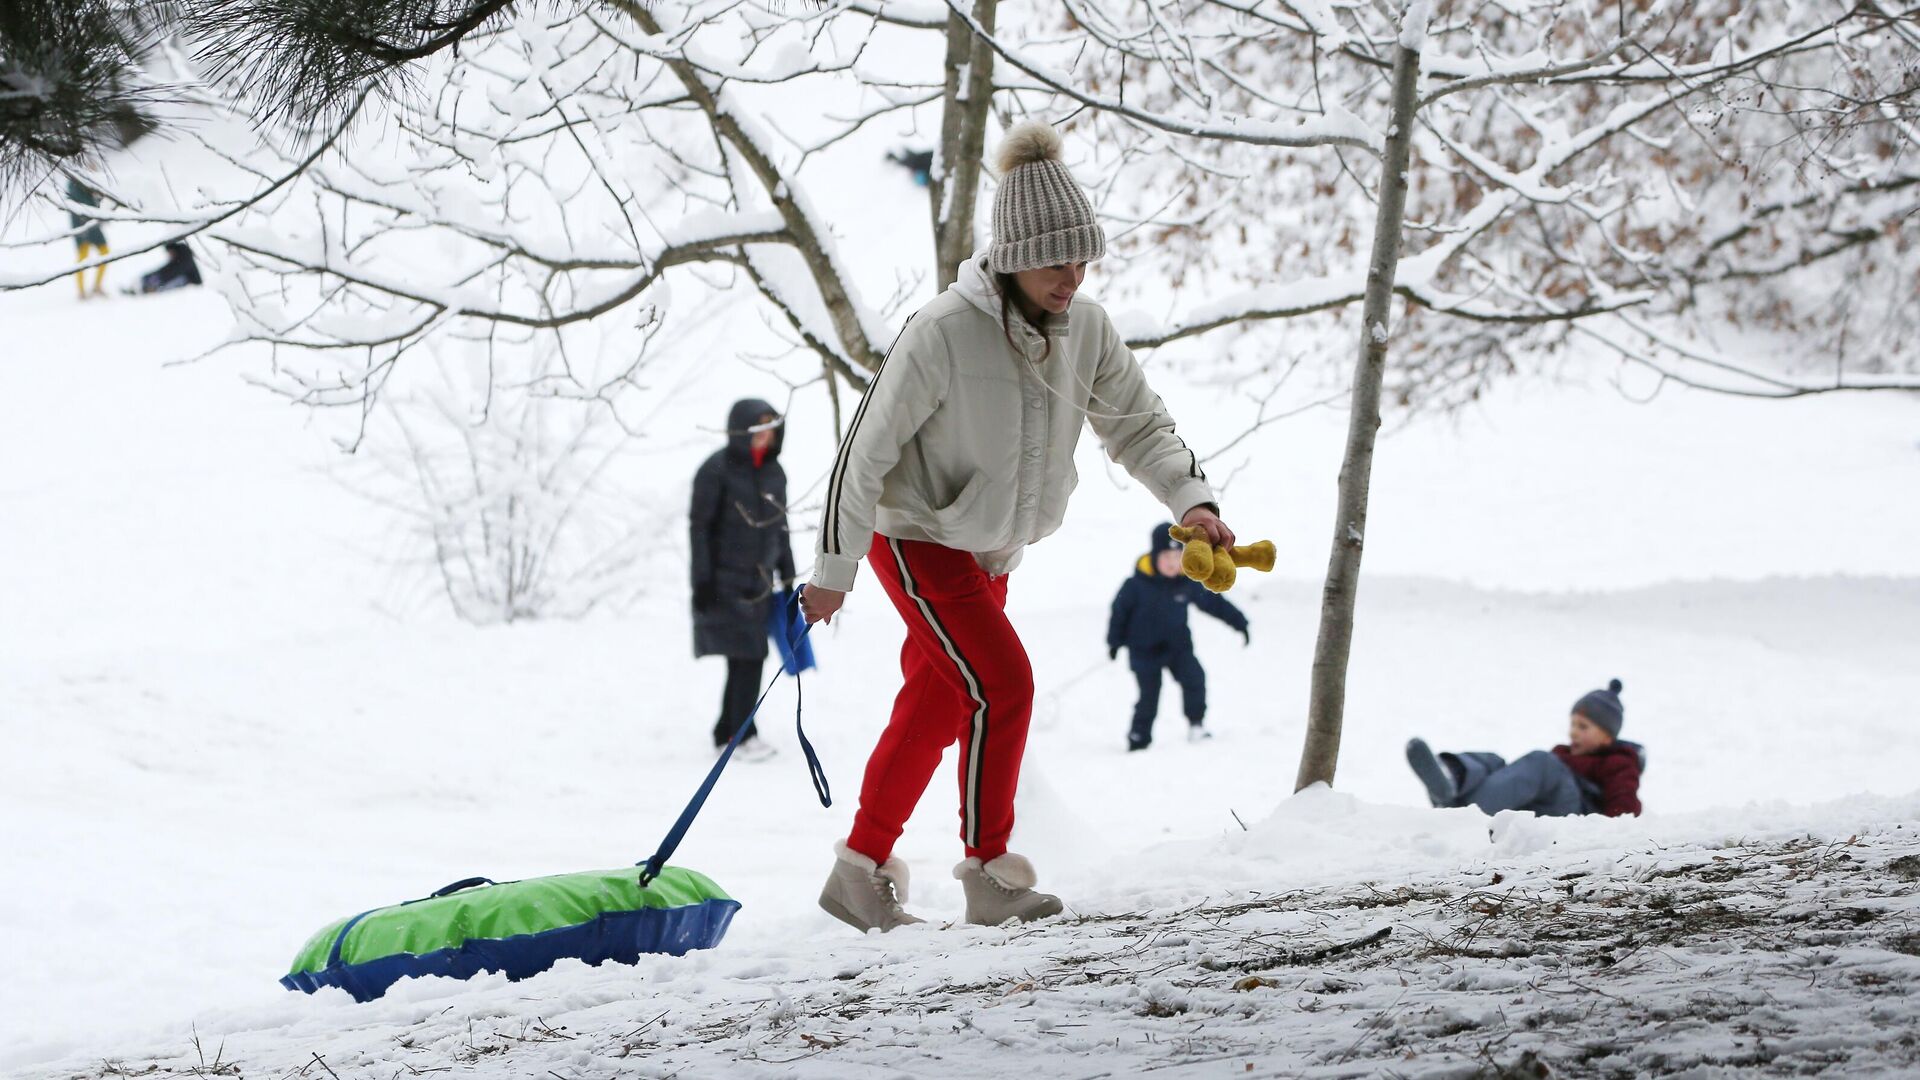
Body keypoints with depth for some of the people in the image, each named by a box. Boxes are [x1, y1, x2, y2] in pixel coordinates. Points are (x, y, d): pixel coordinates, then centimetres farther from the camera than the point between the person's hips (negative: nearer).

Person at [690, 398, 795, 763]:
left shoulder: (773, 472, 9)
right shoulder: (717, 470, -10)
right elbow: (699, 526, -9)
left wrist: (787, 577, 16)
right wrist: (702, 580, -13)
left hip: (759, 582, 6)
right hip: (724, 580, -6)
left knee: (748, 659, 6)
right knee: (747, 657, -11)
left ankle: (727, 733, 17)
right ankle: (744, 734, -4)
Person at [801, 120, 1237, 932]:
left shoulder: (1084, 330, -10)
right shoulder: (943, 334, -28)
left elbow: (1137, 424, 3)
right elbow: (866, 450, -20)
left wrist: (1190, 498, -16)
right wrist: (833, 572, -14)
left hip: (991, 550, 7)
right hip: (918, 539, -7)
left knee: (934, 711, 14)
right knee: (1003, 685, -18)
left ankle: (861, 873, 26)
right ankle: (990, 875, -8)